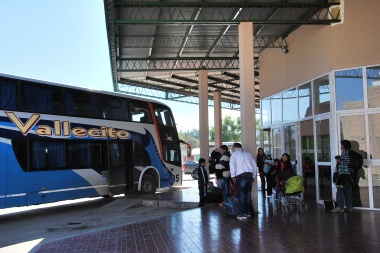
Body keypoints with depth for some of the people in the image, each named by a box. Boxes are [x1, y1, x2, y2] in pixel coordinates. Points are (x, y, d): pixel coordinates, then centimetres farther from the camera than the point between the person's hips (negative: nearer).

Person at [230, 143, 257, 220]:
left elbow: (232, 164, -10)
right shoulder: (248, 154, 22)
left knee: (241, 194, -3)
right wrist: (253, 176, 21)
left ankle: (243, 213, -7)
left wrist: (233, 176, -7)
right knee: (248, 194, 13)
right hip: (249, 175, 6)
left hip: (241, 175, -6)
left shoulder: (234, 154, 6)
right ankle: (248, 212, 16)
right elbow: (254, 165, 18)